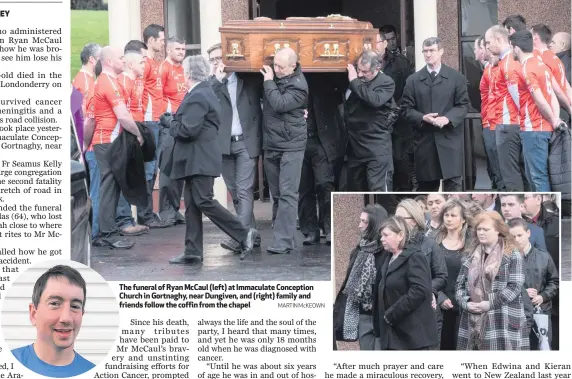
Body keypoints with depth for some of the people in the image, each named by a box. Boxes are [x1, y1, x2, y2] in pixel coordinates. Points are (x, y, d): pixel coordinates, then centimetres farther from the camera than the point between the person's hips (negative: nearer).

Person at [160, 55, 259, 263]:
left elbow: (189, 130, -23)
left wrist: (170, 123, -8)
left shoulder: (197, 96, -17)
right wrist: (174, 120, 7)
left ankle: (244, 234, -5)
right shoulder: (205, 92, 15)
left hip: (200, 159, -11)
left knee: (204, 201, -9)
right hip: (197, 159, 11)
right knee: (192, 205, 10)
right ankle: (192, 251, 12)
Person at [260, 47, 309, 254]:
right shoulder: (274, 77, 9)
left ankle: (284, 241, -14)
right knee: (276, 195, 9)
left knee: (287, 194, -11)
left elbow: (279, 104, -24)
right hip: (271, 144, 7)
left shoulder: (298, 86, -12)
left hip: (291, 146, -7)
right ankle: (283, 234, 15)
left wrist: (268, 82, -12)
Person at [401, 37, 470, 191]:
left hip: (449, 139, -1)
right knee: (426, 184, 7)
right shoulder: (413, 80, 9)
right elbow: (407, 108, 6)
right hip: (425, 139, 2)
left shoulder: (456, 77, 7)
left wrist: (447, 118, -16)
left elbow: (463, 105, 2)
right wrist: (423, 118, -13)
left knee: (453, 183, -5)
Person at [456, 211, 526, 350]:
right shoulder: (470, 254, 17)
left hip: (502, 322, -5)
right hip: (473, 321, 5)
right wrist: (466, 303, -5)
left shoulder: (511, 254, -1)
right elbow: (460, 284, 15)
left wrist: (490, 304, -16)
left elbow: (515, 286, -9)